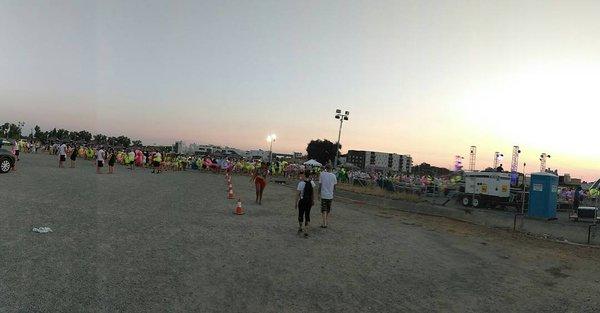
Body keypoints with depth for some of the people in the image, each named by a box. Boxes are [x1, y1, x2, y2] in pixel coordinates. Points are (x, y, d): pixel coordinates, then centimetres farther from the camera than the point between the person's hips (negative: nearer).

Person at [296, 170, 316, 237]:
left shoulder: (301, 183, -17)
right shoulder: (312, 182, -2)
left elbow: (298, 194, -14)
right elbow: (313, 193, 8)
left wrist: (296, 203, -5)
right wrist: (313, 200, 19)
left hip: (302, 201, -4)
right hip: (309, 201, 4)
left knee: (301, 214, 14)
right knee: (307, 215, 10)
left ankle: (300, 229, 32)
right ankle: (306, 231, 5)